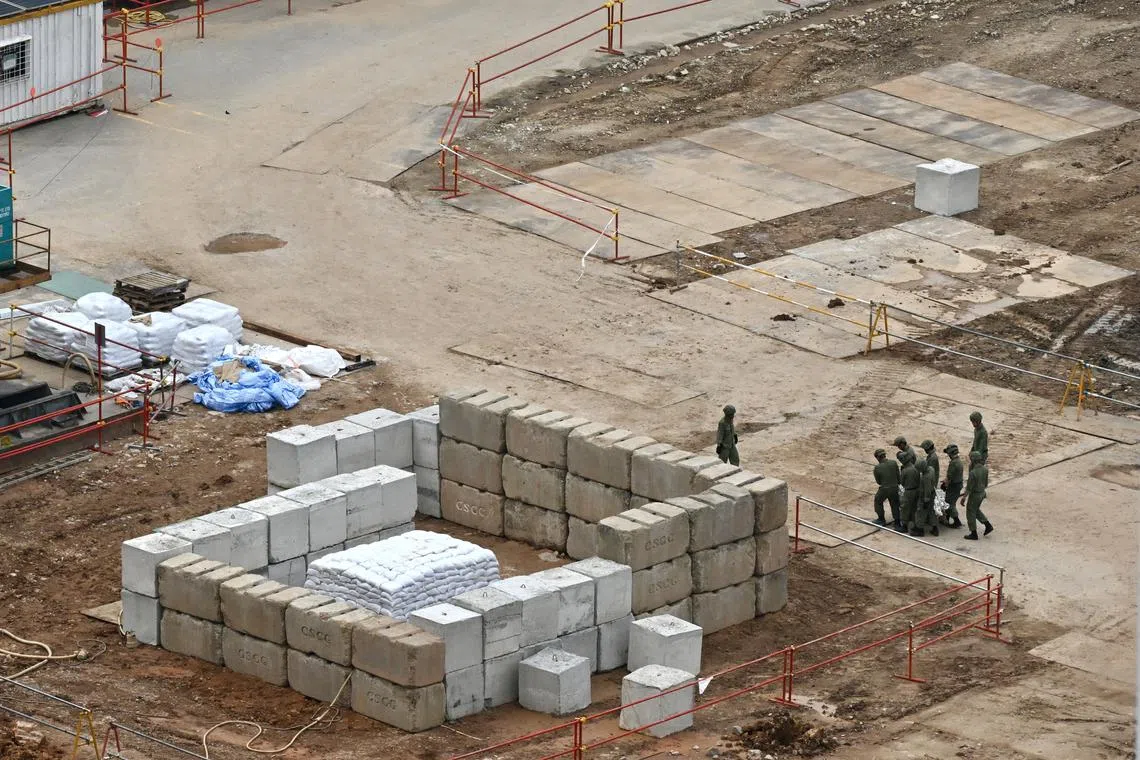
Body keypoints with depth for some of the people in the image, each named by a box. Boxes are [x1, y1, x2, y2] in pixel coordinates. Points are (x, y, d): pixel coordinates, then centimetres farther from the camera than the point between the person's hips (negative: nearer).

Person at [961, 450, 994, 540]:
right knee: (976, 510, 29)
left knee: (971, 513, 11)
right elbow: (986, 483, 7)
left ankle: (974, 534, 20)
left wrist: (964, 497, -10)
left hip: (975, 495, -8)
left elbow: (969, 487, -21)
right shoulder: (985, 469, -6)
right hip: (982, 493, 8)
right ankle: (988, 525, 26)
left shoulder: (973, 473, -29)